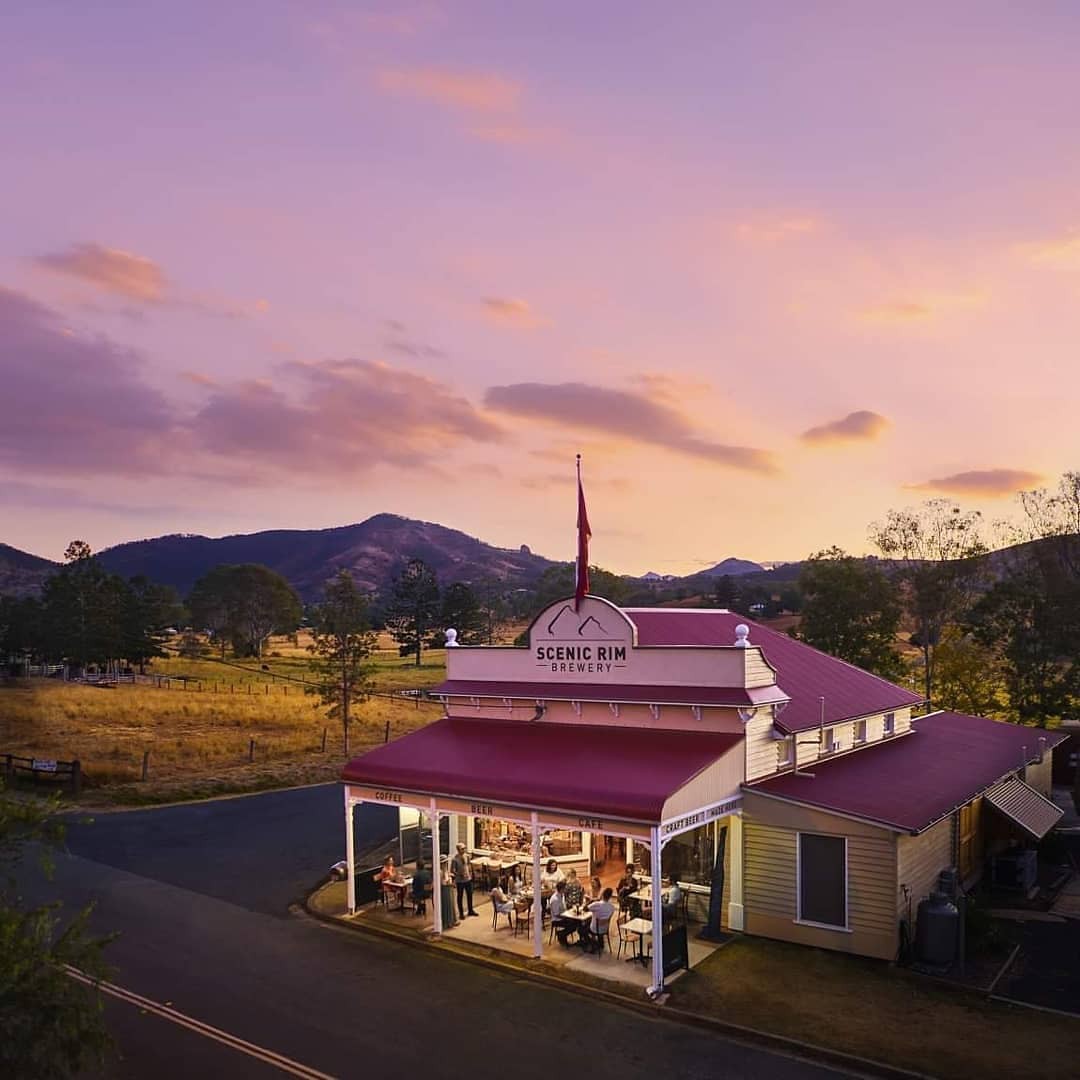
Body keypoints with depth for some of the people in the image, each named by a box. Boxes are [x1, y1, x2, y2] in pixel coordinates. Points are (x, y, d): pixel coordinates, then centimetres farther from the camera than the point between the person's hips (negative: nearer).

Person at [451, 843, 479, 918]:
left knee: (469, 895, 16)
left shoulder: (467, 856, -2)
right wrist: (459, 874, -23)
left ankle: (470, 911, 32)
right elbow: (452, 870, -15)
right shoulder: (455, 859, -19)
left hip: (468, 879, 5)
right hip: (460, 881, -5)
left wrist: (470, 873, 9)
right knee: (460, 896, 8)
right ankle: (461, 913, 19)